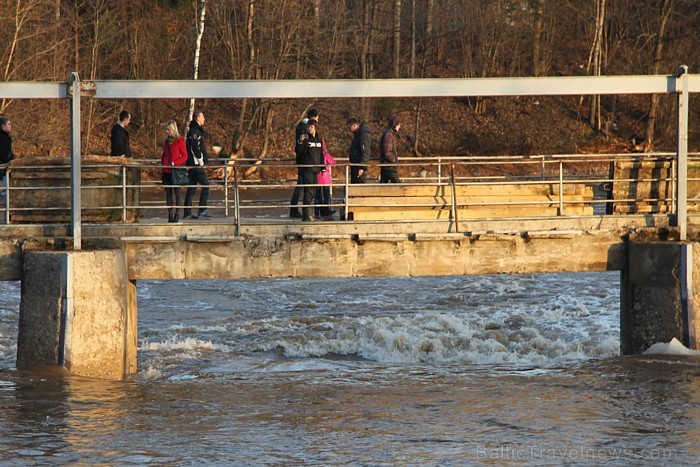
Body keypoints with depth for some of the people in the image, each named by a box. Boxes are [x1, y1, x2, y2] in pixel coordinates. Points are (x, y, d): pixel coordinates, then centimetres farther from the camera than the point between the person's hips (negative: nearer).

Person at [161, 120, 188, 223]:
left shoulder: (180, 141, -4)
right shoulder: (167, 141, 14)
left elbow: (185, 156, -4)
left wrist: (175, 163, -16)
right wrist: (162, 163, 4)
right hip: (166, 171, 6)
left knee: (177, 192, -3)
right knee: (168, 193, 4)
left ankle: (177, 215, -2)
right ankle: (170, 215, 6)